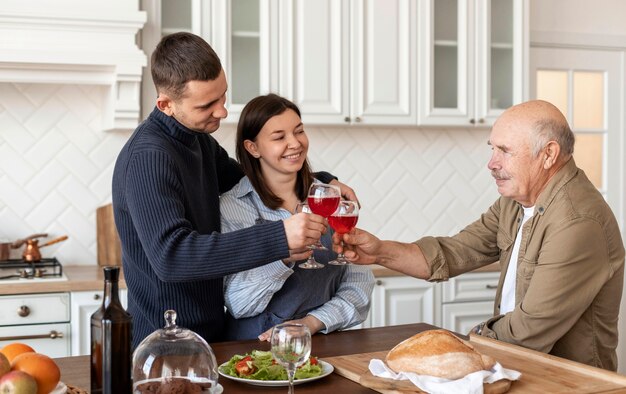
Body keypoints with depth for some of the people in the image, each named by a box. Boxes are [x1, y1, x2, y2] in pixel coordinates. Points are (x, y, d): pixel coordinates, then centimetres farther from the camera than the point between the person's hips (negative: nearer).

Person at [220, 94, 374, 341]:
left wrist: (313, 322, -10)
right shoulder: (231, 208, -4)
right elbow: (237, 304, -9)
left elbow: (360, 279, 4)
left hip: (323, 341, 2)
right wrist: (284, 253, -23)